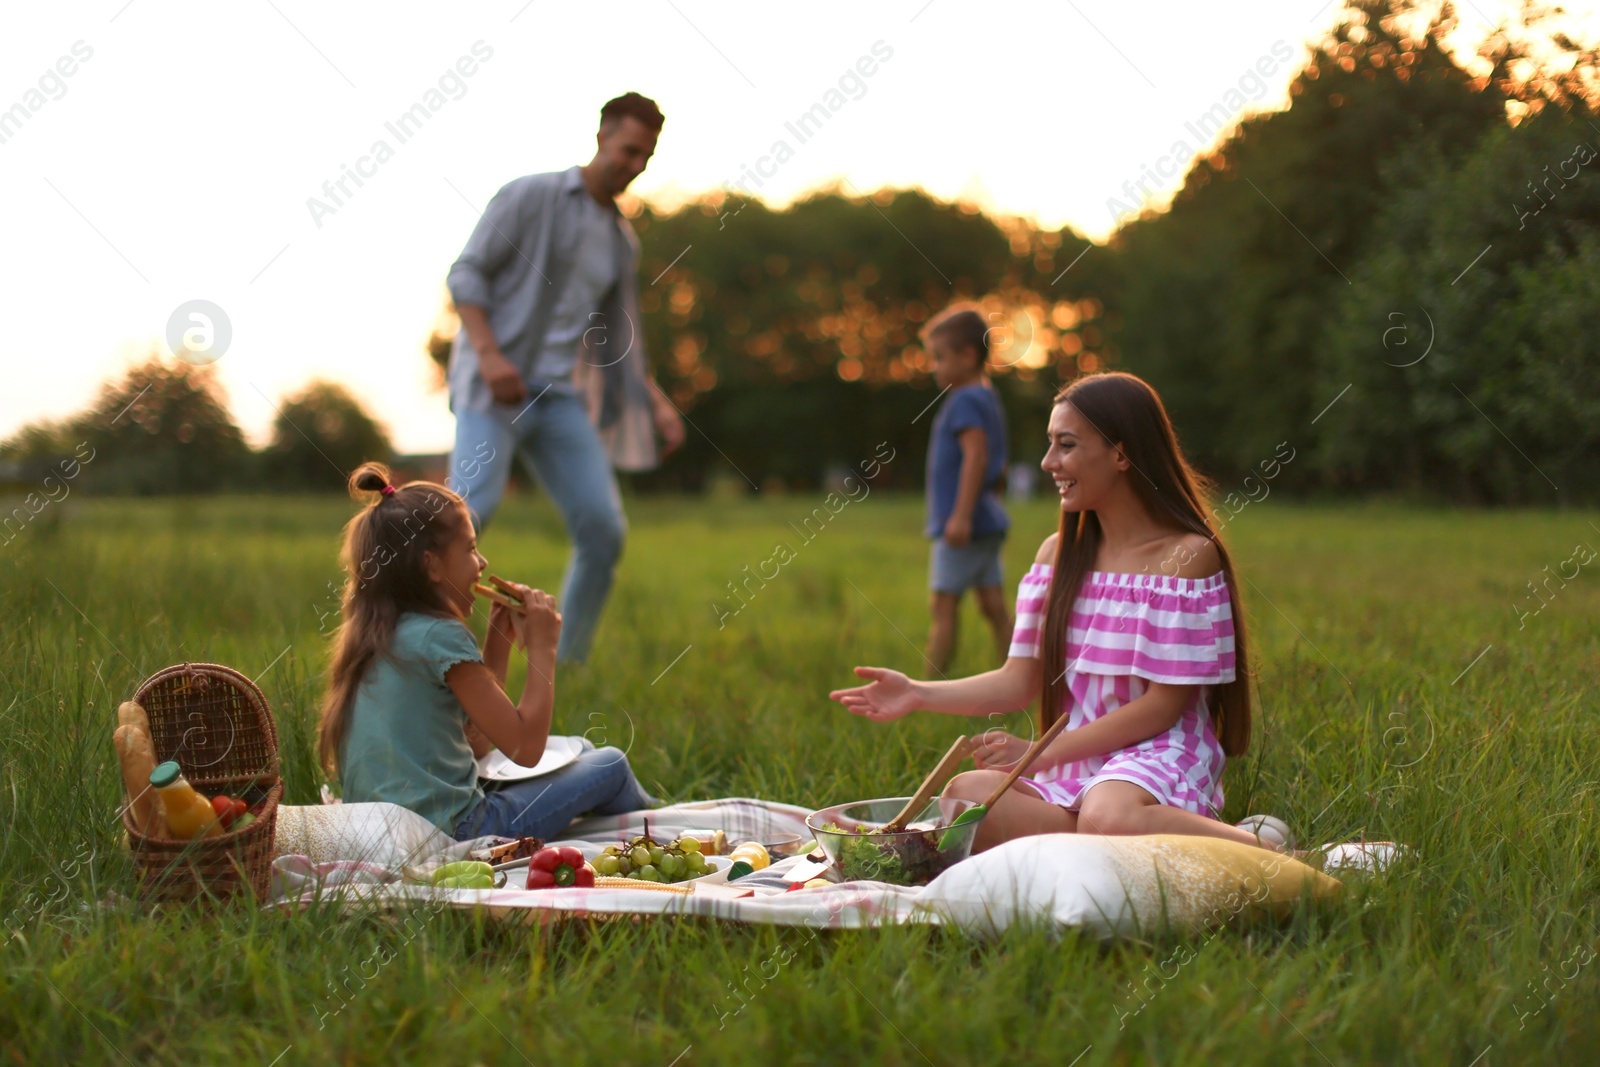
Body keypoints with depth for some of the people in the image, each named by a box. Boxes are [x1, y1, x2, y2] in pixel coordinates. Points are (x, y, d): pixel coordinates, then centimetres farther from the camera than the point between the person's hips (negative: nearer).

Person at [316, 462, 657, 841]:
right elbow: (524, 748, -16)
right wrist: (542, 649, -6)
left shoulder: (376, 634, 10)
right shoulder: (441, 638, -17)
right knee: (611, 765, 9)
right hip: (453, 834, -9)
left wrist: (498, 644, 13)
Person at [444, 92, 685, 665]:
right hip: (493, 388, -6)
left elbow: (617, 340, 24)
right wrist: (489, 355, -22)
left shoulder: (622, 241, 18)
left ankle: (567, 668, 8)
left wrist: (658, 403, 10)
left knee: (604, 531, -5)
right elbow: (466, 274, -8)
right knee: (469, 510, -26)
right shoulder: (530, 196, -2)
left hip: (560, 400, 6)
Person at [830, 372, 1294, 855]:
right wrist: (919, 695, -5)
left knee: (1107, 817, -41)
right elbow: (1021, 680, 10)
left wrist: (1041, 753, -13)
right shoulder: (1059, 553, 13)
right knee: (965, 796, -26)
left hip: (1160, 756, -5)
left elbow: (1164, 704, -10)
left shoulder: (1188, 555, -6)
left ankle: (1257, 845, -17)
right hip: (1078, 761, 5)